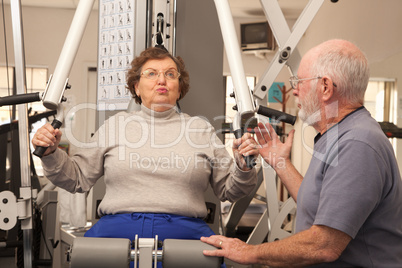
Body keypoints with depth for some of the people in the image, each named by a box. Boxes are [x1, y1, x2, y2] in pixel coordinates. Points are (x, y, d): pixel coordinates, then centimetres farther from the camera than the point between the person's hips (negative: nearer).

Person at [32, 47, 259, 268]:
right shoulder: (115, 124, 17)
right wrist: (51, 154, 2)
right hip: (116, 230, 1)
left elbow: (228, 191, 17)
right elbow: (77, 178, 18)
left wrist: (243, 166, -2)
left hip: (184, 230, 0)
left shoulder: (201, 128, 16)